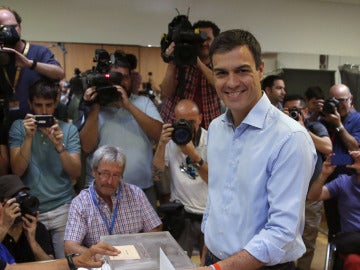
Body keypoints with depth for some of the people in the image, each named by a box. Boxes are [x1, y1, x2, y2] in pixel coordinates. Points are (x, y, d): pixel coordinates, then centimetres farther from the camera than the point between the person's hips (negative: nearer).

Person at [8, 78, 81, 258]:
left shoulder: (69, 129, 1)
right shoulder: (19, 127, 2)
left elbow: (76, 173, -7)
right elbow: (17, 171, -8)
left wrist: (59, 145, -21)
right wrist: (28, 137, -19)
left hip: (63, 208, 0)